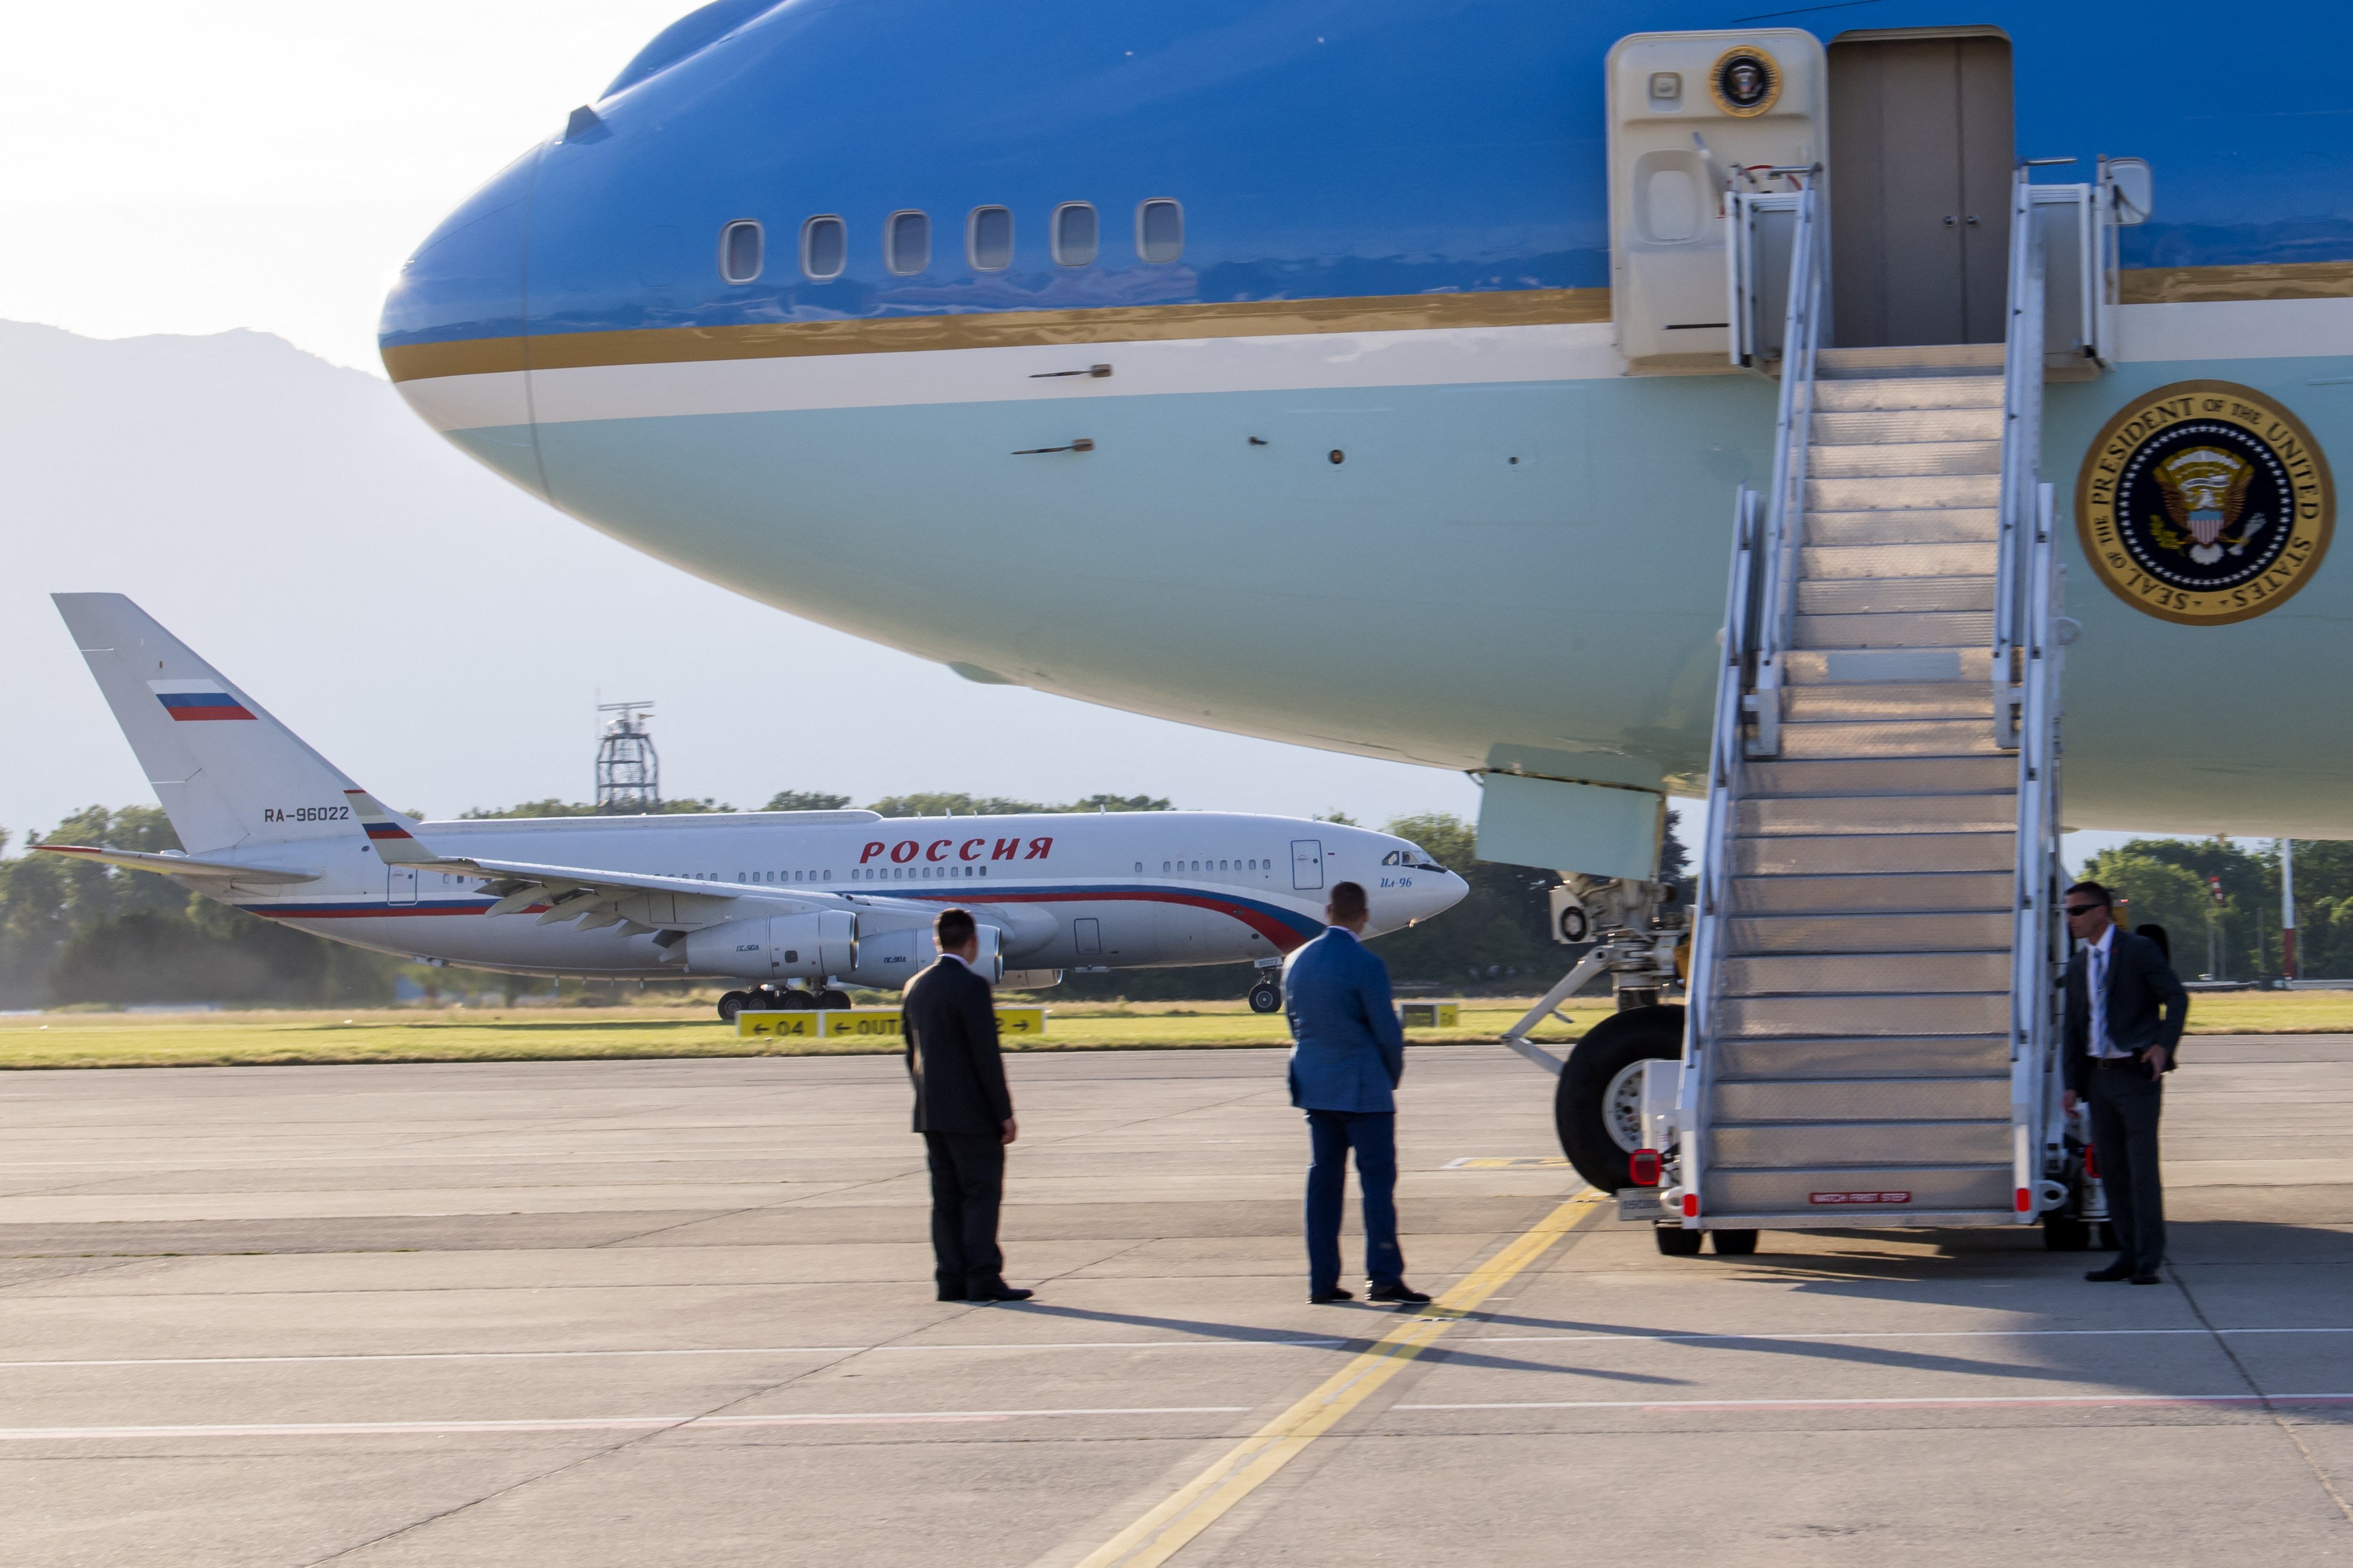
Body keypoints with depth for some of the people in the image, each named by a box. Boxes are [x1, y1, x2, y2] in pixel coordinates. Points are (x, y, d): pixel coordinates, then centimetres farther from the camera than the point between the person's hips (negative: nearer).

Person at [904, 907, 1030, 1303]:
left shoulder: (915, 987, 10)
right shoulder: (971, 986, -14)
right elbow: (986, 1055, -16)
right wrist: (1005, 1113, -11)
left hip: (931, 1114, 7)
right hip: (972, 1113, -7)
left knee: (947, 1196, 9)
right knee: (982, 1194, -5)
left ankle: (951, 1278, 8)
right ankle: (983, 1280, -8)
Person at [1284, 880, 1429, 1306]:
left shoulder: (1298, 961, 5)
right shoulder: (1366, 965, -15)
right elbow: (1388, 1031, -12)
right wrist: (1393, 1075, 6)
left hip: (1314, 1087, 6)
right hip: (1363, 1089, -6)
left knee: (1323, 1179, 9)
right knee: (1378, 1178, -2)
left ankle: (1322, 1281, 10)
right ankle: (1383, 1276, -6)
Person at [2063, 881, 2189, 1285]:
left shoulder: (2138, 950, -5)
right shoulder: (2078, 966, 14)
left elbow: (2177, 998, -8)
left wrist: (2164, 1045, -21)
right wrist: (2073, 1083, 12)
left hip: (2137, 1074, -7)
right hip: (2099, 1075, 7)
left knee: (2142, 1167, -8)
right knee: (2111, 1168, 7)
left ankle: (2148, 1261, -5)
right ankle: (2128, 1255, 13)